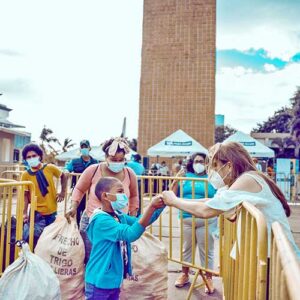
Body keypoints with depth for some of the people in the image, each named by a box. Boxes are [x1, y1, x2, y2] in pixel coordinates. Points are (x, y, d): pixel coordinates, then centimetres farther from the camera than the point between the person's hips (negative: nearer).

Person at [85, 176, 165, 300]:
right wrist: (151, 207, -38)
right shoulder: (102, 220, -24)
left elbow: (141, 222, 5)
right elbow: (130, 234, -35)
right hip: (100, 282, -8)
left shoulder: (119, 217, 4)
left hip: (114, 280, 8)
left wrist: (160, 206, -11)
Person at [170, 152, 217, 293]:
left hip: (206, 220, -2)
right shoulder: (185, 176, 7)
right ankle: (184, 274, 34)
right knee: (186, 248, 16)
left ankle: (208, 278, 23)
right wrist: (176, 180, -8)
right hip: (186, 218, 2)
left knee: (206, 250, 7)